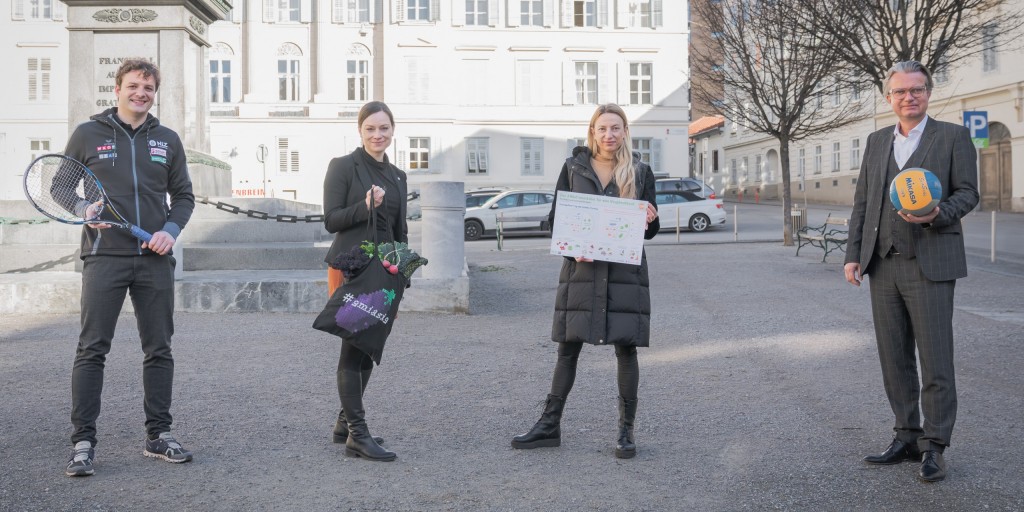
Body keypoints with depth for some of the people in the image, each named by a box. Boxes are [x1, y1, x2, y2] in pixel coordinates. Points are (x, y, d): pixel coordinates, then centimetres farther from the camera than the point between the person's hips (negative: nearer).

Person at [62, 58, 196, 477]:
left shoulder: (167, 139, 12)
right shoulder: (87, 134, 5)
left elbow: (183, 195, 15)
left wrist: (171, 229, -2)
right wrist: (84, 208, -11)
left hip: (155, 259, 3)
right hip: (104, 258, -3)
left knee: (159, 349, 7)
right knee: (92, 349, -4)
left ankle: (158, 435, 17)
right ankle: (83, 442, 2)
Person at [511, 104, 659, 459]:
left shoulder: (640, 172, 5)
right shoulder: (574, 167, 5)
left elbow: (650, 230, 10)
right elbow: (554, 218, 6)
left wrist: (651, 220, -13)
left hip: (625, 271, 0)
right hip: (581, 268, 1)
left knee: (626, 349, 3)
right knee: (567, 348, 6)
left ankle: (626, 430, 14)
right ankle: (550, 425, 16)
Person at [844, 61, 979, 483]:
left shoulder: (953, 137, 3)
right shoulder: (876, 142, 15)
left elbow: (968, 193, -1)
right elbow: (862, 202, 14)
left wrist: (937, 215, -21)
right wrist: (853, 254, 6)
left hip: (929, 265, -5)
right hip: (883, 265, 5)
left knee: (935, 360, -4)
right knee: (894, 359, 9)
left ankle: (934, 448, 5)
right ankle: (907, 437, 19)